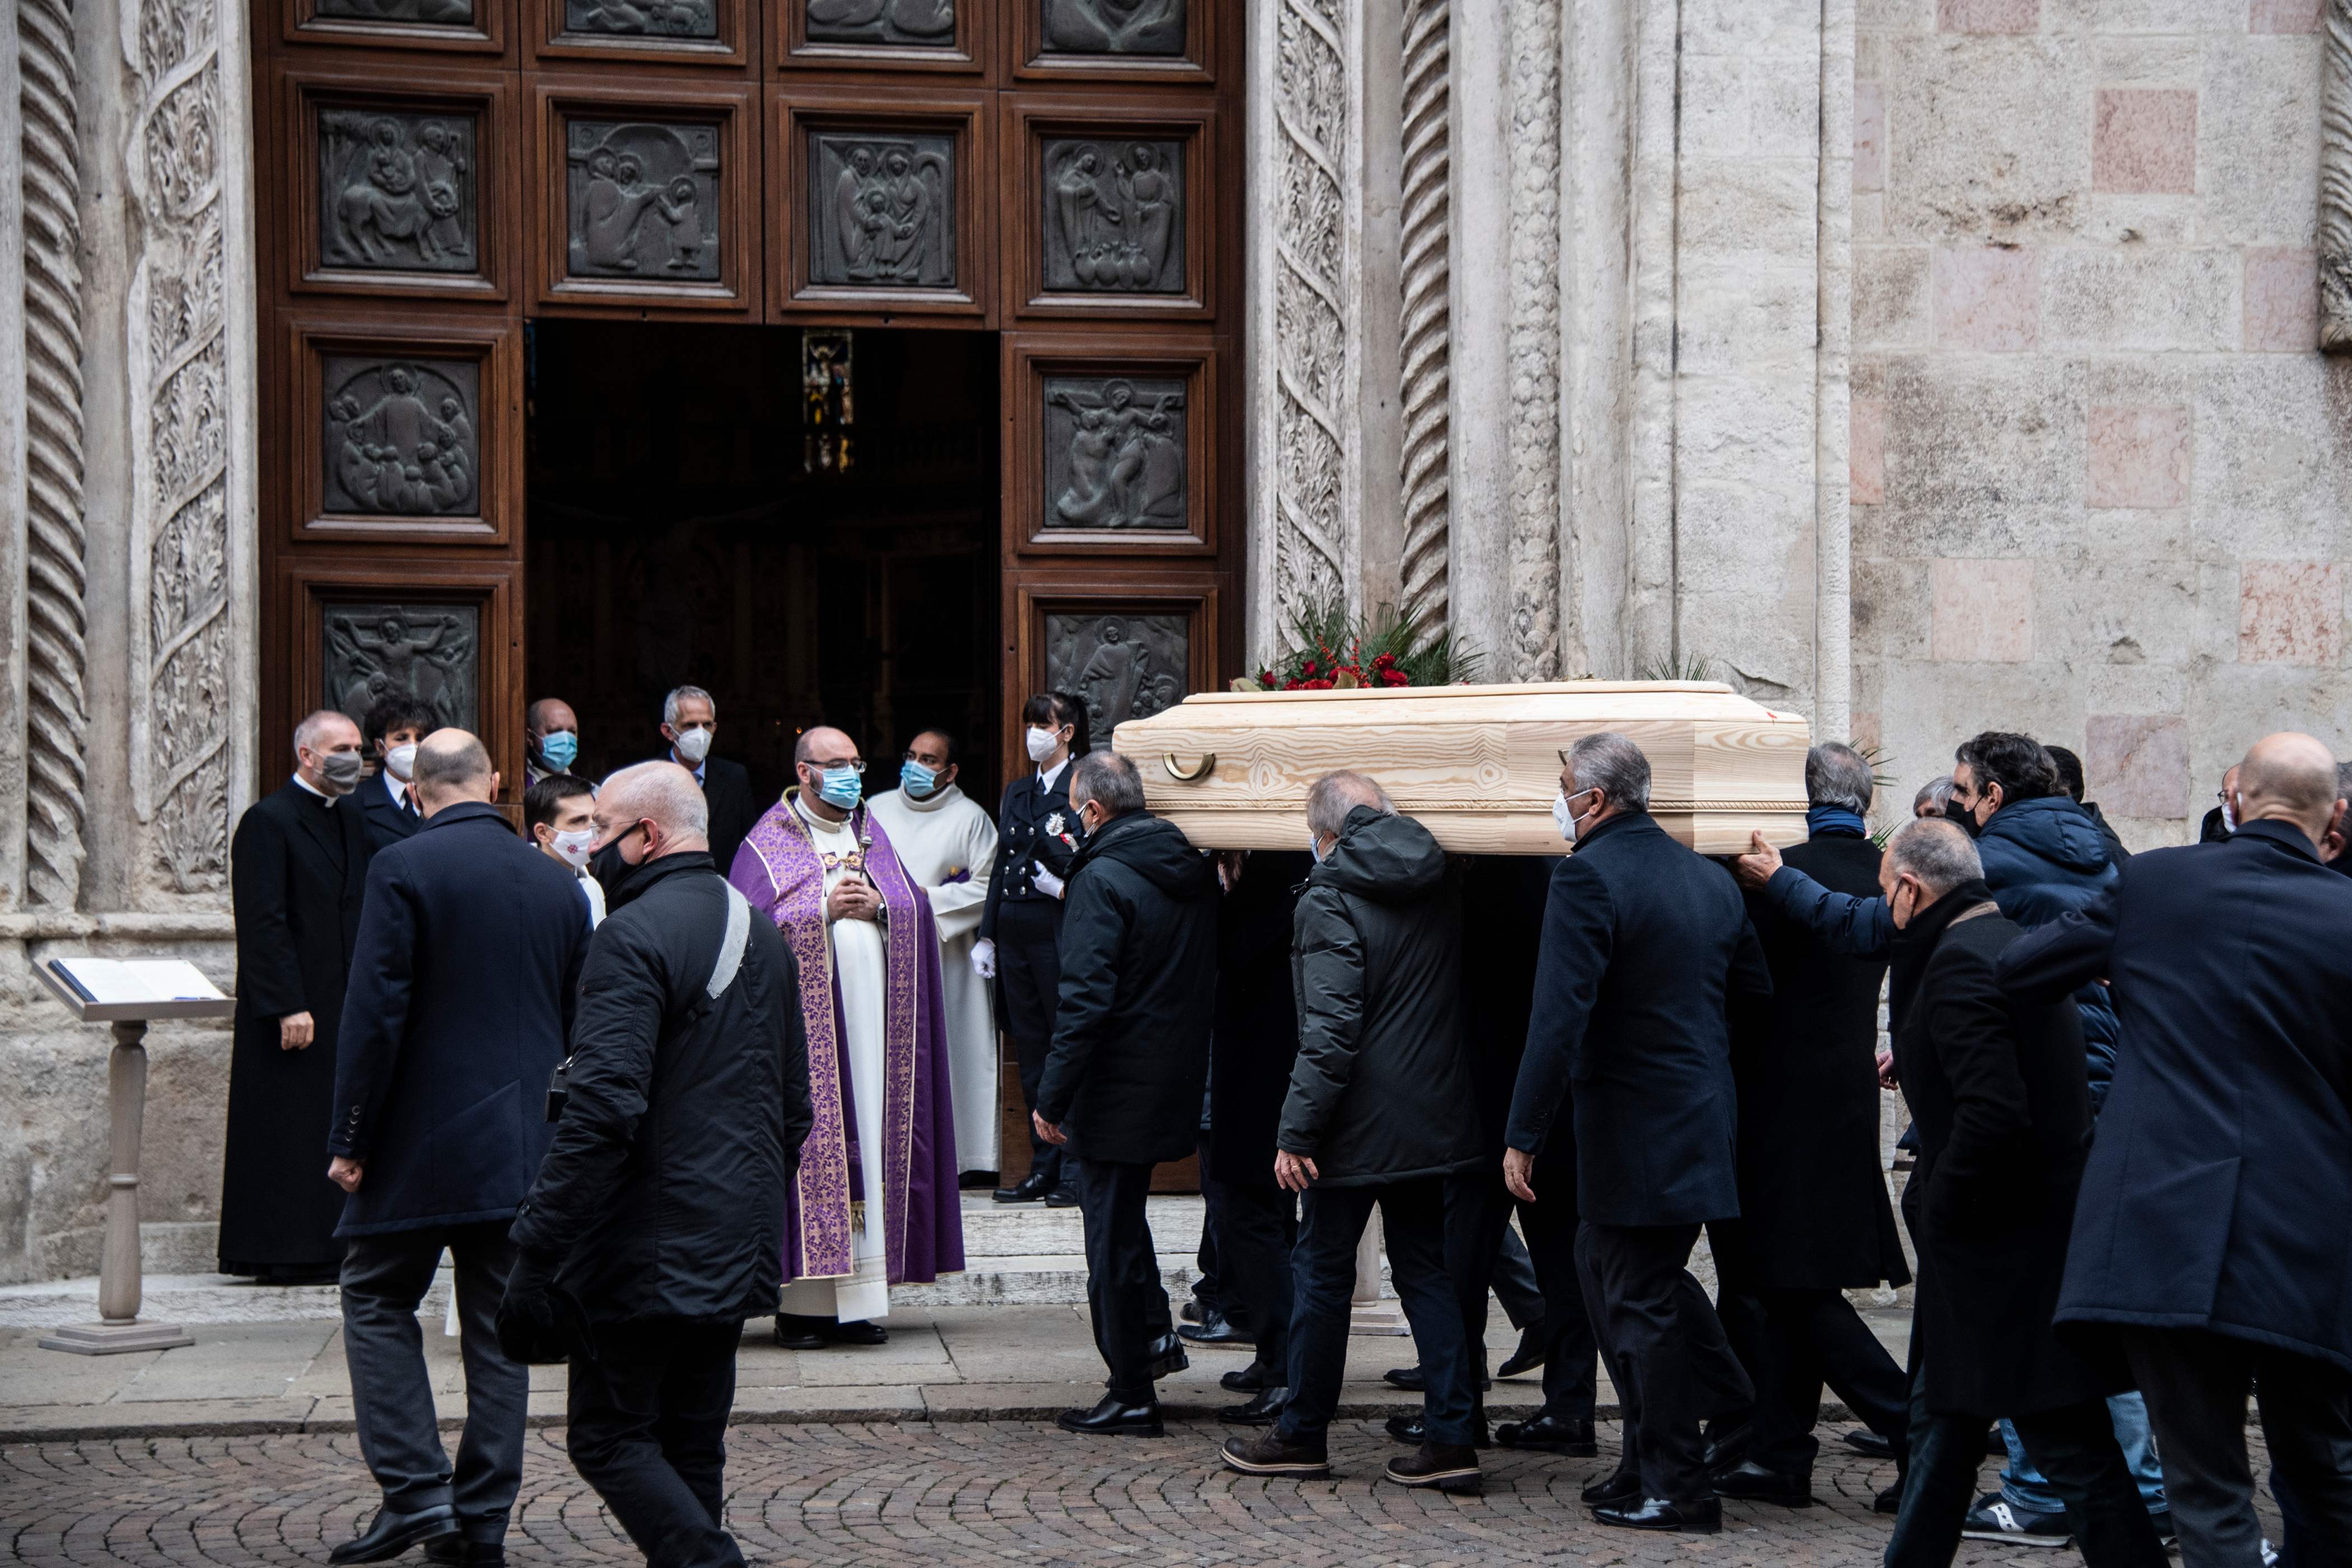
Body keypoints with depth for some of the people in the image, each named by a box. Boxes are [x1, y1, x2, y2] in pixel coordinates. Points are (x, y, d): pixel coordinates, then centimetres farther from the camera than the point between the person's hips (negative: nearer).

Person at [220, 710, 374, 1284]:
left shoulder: (352, 822, 15)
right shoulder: (267, 822, -9)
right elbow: (263, 923, -15)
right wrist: (289, 1006, -20)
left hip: (344, 1000, 8)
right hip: (296, 1007, -8)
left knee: (335, 1126, 8)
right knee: (291, 1127, -4)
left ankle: (331, 1247, 13)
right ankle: (286, 1254, 2)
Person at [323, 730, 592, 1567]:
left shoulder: (401, 869, -9)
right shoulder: (557, 881, 8)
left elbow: (375, 1014, -13)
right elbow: (580, 1023, 14)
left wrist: (349, 1139, -7)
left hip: (424, 1142, -5)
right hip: (529, 1149, 5)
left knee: (377, 1300, 10)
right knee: (499, 1324, 9)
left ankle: (415, 1490, -1)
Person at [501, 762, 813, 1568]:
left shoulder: (633, 935, -15)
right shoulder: (763, 933, 14)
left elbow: (602, 1111, -23)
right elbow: (794, 1108, 20)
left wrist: (537, 1255, -21)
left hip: (646, 1252, -8)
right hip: (735, 1252, 8)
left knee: (608, 1439, 1)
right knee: (692, 1449, 13)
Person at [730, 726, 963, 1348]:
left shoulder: (873, 836, 17)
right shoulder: (768, 844, 2)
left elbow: (917, 911, 13)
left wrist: (879, 907, -7)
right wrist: (825, 909, -14)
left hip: (872, 1015, 5)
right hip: (805, 1016, -5)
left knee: (870, 1146, 2)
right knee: (809, 1147, -7)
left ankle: (859, 1301, 6)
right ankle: (803, 1303, -3)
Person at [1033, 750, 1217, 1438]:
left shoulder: (1103, 881, -17)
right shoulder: (1196, 871, 7)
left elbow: (1084, 1001, -22)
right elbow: (1205, 981, 17)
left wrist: (1051, 1097, -18)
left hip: (1118, 1091, -8)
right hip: (1177, 1085, 8)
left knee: (1113, 1239, 1)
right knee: (1121, 1218, 26)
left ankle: (1132, 1395, 6)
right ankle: (1155, 1330, 24)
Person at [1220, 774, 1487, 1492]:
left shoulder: (1330, 901, -14)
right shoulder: (1442, 885, 8)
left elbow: (1329, 1032, -20)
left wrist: (1297, 1131, -17)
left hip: (1358, 1126, -6)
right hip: (1433, 1120, 6)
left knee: (1321, 1272, 6)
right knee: (1426, 1272, 11)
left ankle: (1302, 1434, 16)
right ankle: (1450, 1438, 8)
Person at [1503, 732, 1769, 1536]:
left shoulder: (1588, 876, -15)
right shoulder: (1710, 877, 10)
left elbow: (1559, 1018, -20)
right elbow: (1758, 992, 16)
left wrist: (1523, 1135, -16)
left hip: (1632, 1130, -8)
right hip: (1703, 1120, 8)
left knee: (1642, 1300, 0)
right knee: (1606, 1260, 20)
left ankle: (1677, 1491, 7)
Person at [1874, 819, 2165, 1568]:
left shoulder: (1960, 963, -20)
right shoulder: (2009, 938, 12)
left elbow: (1994, 1115, -29)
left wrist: (1937, 1205, -16)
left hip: (2009, 1247, -11)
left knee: (2072, 1448, -5)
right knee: (1943, 1421, 19)